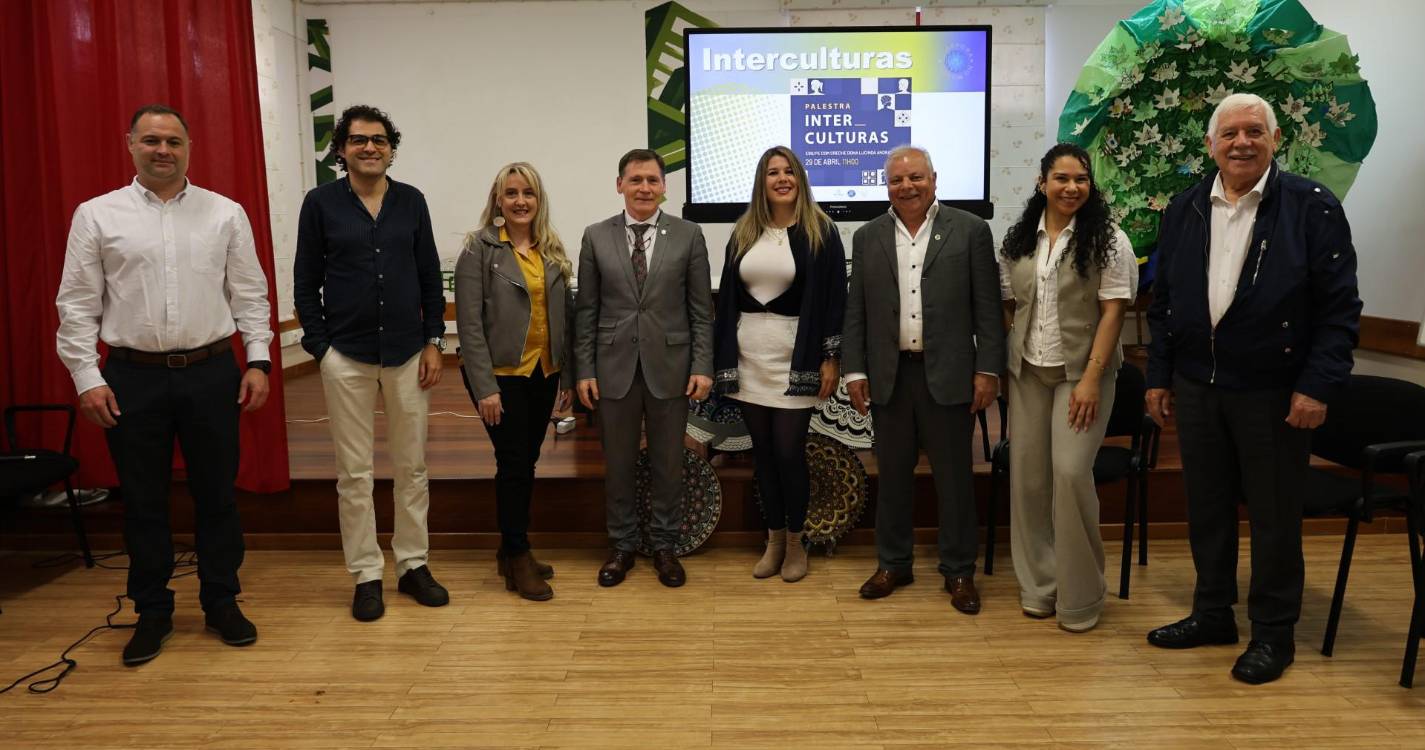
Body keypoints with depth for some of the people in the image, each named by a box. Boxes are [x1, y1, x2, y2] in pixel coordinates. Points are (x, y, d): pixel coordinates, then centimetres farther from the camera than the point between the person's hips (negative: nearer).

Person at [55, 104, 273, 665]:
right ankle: (152, 612, 24)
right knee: (142, 500, 9)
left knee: (216, 493, 9)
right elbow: (77, 305, 2)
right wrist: (87, 378, -4)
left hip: (212, 373, 0)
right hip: (133, 377, 0)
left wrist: (258, 361, -2)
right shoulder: (97, 216, 2)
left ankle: (221, 602, 24)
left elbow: (250, 296, 5)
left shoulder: (225, 214, 4)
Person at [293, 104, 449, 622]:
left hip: (407, 353, 2)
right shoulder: (321, 203, 0)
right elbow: (305, 283, 2)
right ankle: (366, 575, 16)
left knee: (411, 466, 9)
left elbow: (430, 277, 7)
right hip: (347, 356, -2)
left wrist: (434, 341, 1)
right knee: (354, 473, 5)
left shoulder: (411, 201, 5)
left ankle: (413, 565, 22)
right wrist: (319, 348, -3)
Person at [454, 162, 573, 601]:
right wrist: (484, 387, -16)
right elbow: (470, 323, -12)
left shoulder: (552, 251, 8)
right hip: (502, 374, -5)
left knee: (526, 462, 12)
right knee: (514, 464, 0)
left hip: (544, 373, 5)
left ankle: (511, 550, 26)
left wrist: (568, 377, 5)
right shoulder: (479, 248, -7)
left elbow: (564, 316, 8)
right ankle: (518, 559, 14)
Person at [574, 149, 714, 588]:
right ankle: (622, 546, 25)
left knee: (668, 463, 9)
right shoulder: (596, 237, 4)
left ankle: (664, 546, 24)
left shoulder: (689, 235, 1)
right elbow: (586, 311, 4)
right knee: (618, 463, 9)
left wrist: (702, 367, -5)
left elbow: (701, 309, 1)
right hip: (614, 367, 1)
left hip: (669, 367, 0)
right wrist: (584, 370, -1)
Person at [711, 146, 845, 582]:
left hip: (796, 356, -4)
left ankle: (795, 542, 17)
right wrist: (721, 357, 5)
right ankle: (774, 540, 23)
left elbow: (834, 297, -4)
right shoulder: (743, 232, 9)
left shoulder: (821, 231, -2)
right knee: (762, 451, 9)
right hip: (748, 355, 4)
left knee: (789, 451, -2)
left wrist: (830, 358, -9)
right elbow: (728, 296, 9)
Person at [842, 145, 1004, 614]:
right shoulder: (867, 237, 7)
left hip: (948, 374, -2)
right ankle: (893, 562, 25)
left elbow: (987, 307, -1)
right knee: (893, 474, 11)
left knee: (954, 475, 6)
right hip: (889, 376, 2)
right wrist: (855, 371, 2)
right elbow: (855, 311, 7)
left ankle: (959, 571, 20)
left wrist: (988, 369, -6)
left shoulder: (970, 230, 0)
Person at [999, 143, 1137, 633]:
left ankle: (1080, 595, 6)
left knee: (1070, 473, -12)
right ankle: (1038, 584, 21)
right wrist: (1011, 356, 3)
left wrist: (1091, 379, -15)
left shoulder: (1107, 239, -5)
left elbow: (1113, 312, -9)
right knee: (1027, 474, 5)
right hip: (1028, 372, 4)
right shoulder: (1020, 239, 7)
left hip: (1082, 373, -4)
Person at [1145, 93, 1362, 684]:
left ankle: (1274, 634, 22)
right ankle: (1212, 614, 29)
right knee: (1206, 506, 13)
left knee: (1274, 514, 7)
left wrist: (1318, 386, -14)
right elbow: (1163, 302, 10)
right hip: (1196, 387, 4)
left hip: (1273, 391, -4)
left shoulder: (1313, 207, -6)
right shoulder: (1184, 209, 6)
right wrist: (1159, 376, 7)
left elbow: (1339, 308, -8)